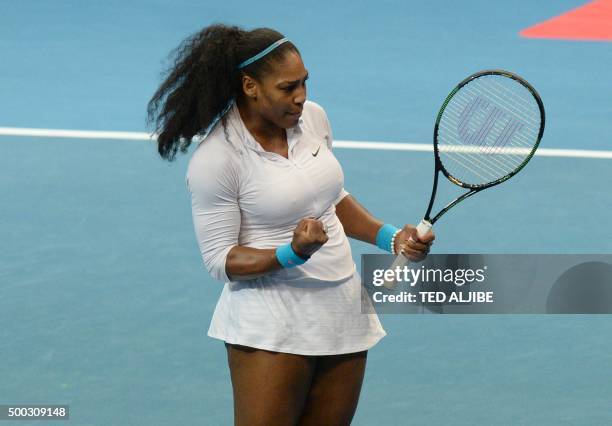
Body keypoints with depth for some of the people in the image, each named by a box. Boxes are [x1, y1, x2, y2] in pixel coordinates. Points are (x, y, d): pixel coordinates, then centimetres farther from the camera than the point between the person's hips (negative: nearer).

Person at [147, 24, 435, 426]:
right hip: (271, 328, -7)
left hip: (343, 313, 7)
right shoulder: (215, 159, -16)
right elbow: (220, 260, -13)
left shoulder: (312, 117, 4)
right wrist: (292, 253, -27)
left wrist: (390, 237, 6)